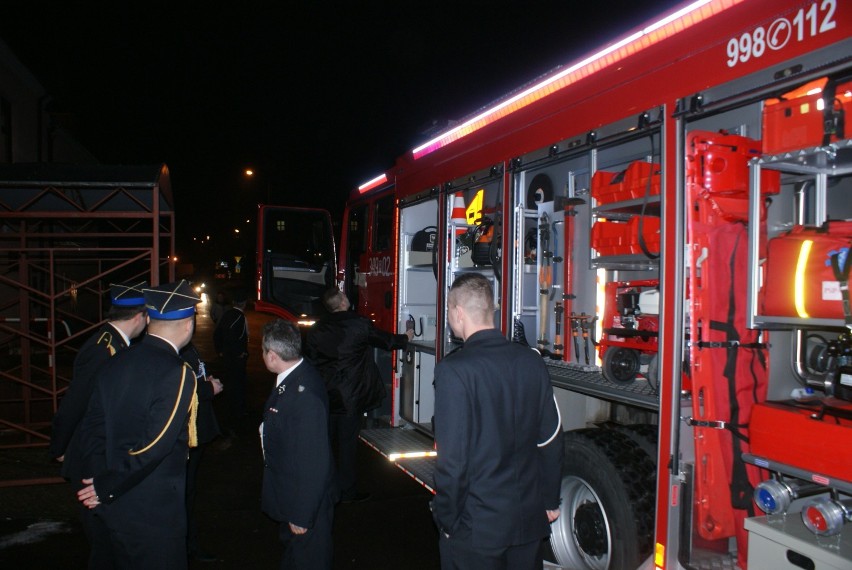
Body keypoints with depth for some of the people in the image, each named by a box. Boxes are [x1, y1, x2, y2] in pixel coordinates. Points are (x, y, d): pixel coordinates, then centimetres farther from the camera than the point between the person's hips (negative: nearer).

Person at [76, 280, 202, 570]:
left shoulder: (116, 362, -1)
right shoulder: (177, 374, -23)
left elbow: (91, 429, 5)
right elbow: (154, 447, -25)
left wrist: (103, 482, 7)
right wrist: (107, 487, -12)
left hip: (115, 504, 7)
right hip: (155, 513, -7)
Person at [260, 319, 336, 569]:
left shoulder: (305, 396, -34)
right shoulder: (294, 378, -4)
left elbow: (314, 462, -31)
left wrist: (301, 515, -24)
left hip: (305, 499, -9)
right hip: (288, 493, 9)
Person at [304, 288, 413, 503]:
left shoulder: (316, 330, 1)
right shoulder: (359, 324, -9)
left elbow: (310, 361, 6)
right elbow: (385, 340, 4)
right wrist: (406, 338, 22)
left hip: (325, 395, 4)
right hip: (351, 396, -4)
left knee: (327, 441, 16)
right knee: (347, 442, 5)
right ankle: (347, 491, 14)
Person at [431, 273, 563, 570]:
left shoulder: (454, 370, -20)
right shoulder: (531, 361, -3)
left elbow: (452, 457, -19)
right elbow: (550, 439, 3)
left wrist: (446, 520, -5)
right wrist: (550, 501, 14)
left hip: (476, 525, -5)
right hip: (529, 518, 5)